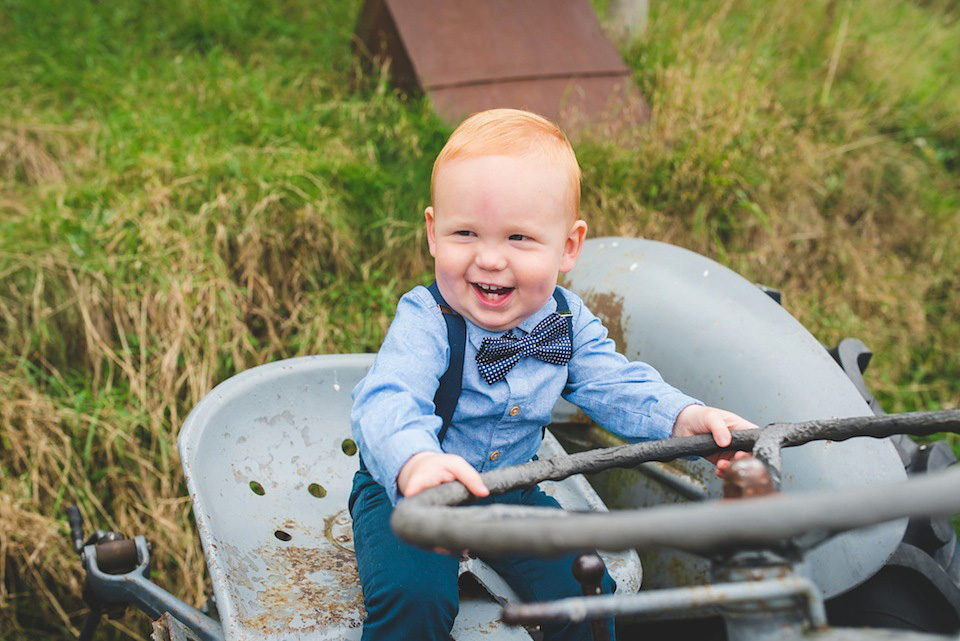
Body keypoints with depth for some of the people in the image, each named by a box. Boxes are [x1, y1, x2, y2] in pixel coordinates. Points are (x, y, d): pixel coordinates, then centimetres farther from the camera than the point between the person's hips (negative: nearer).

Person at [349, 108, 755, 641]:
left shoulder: (567, 321, -9)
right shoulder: (425, 322, -27)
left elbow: (614, 383, -7)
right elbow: (386, 403, -42)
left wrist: (682, 417, -27)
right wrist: (416, 463, -66)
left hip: (510, 488, 5)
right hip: (405, 491, -4)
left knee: (584, 589, -3)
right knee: (412, 596, -27)